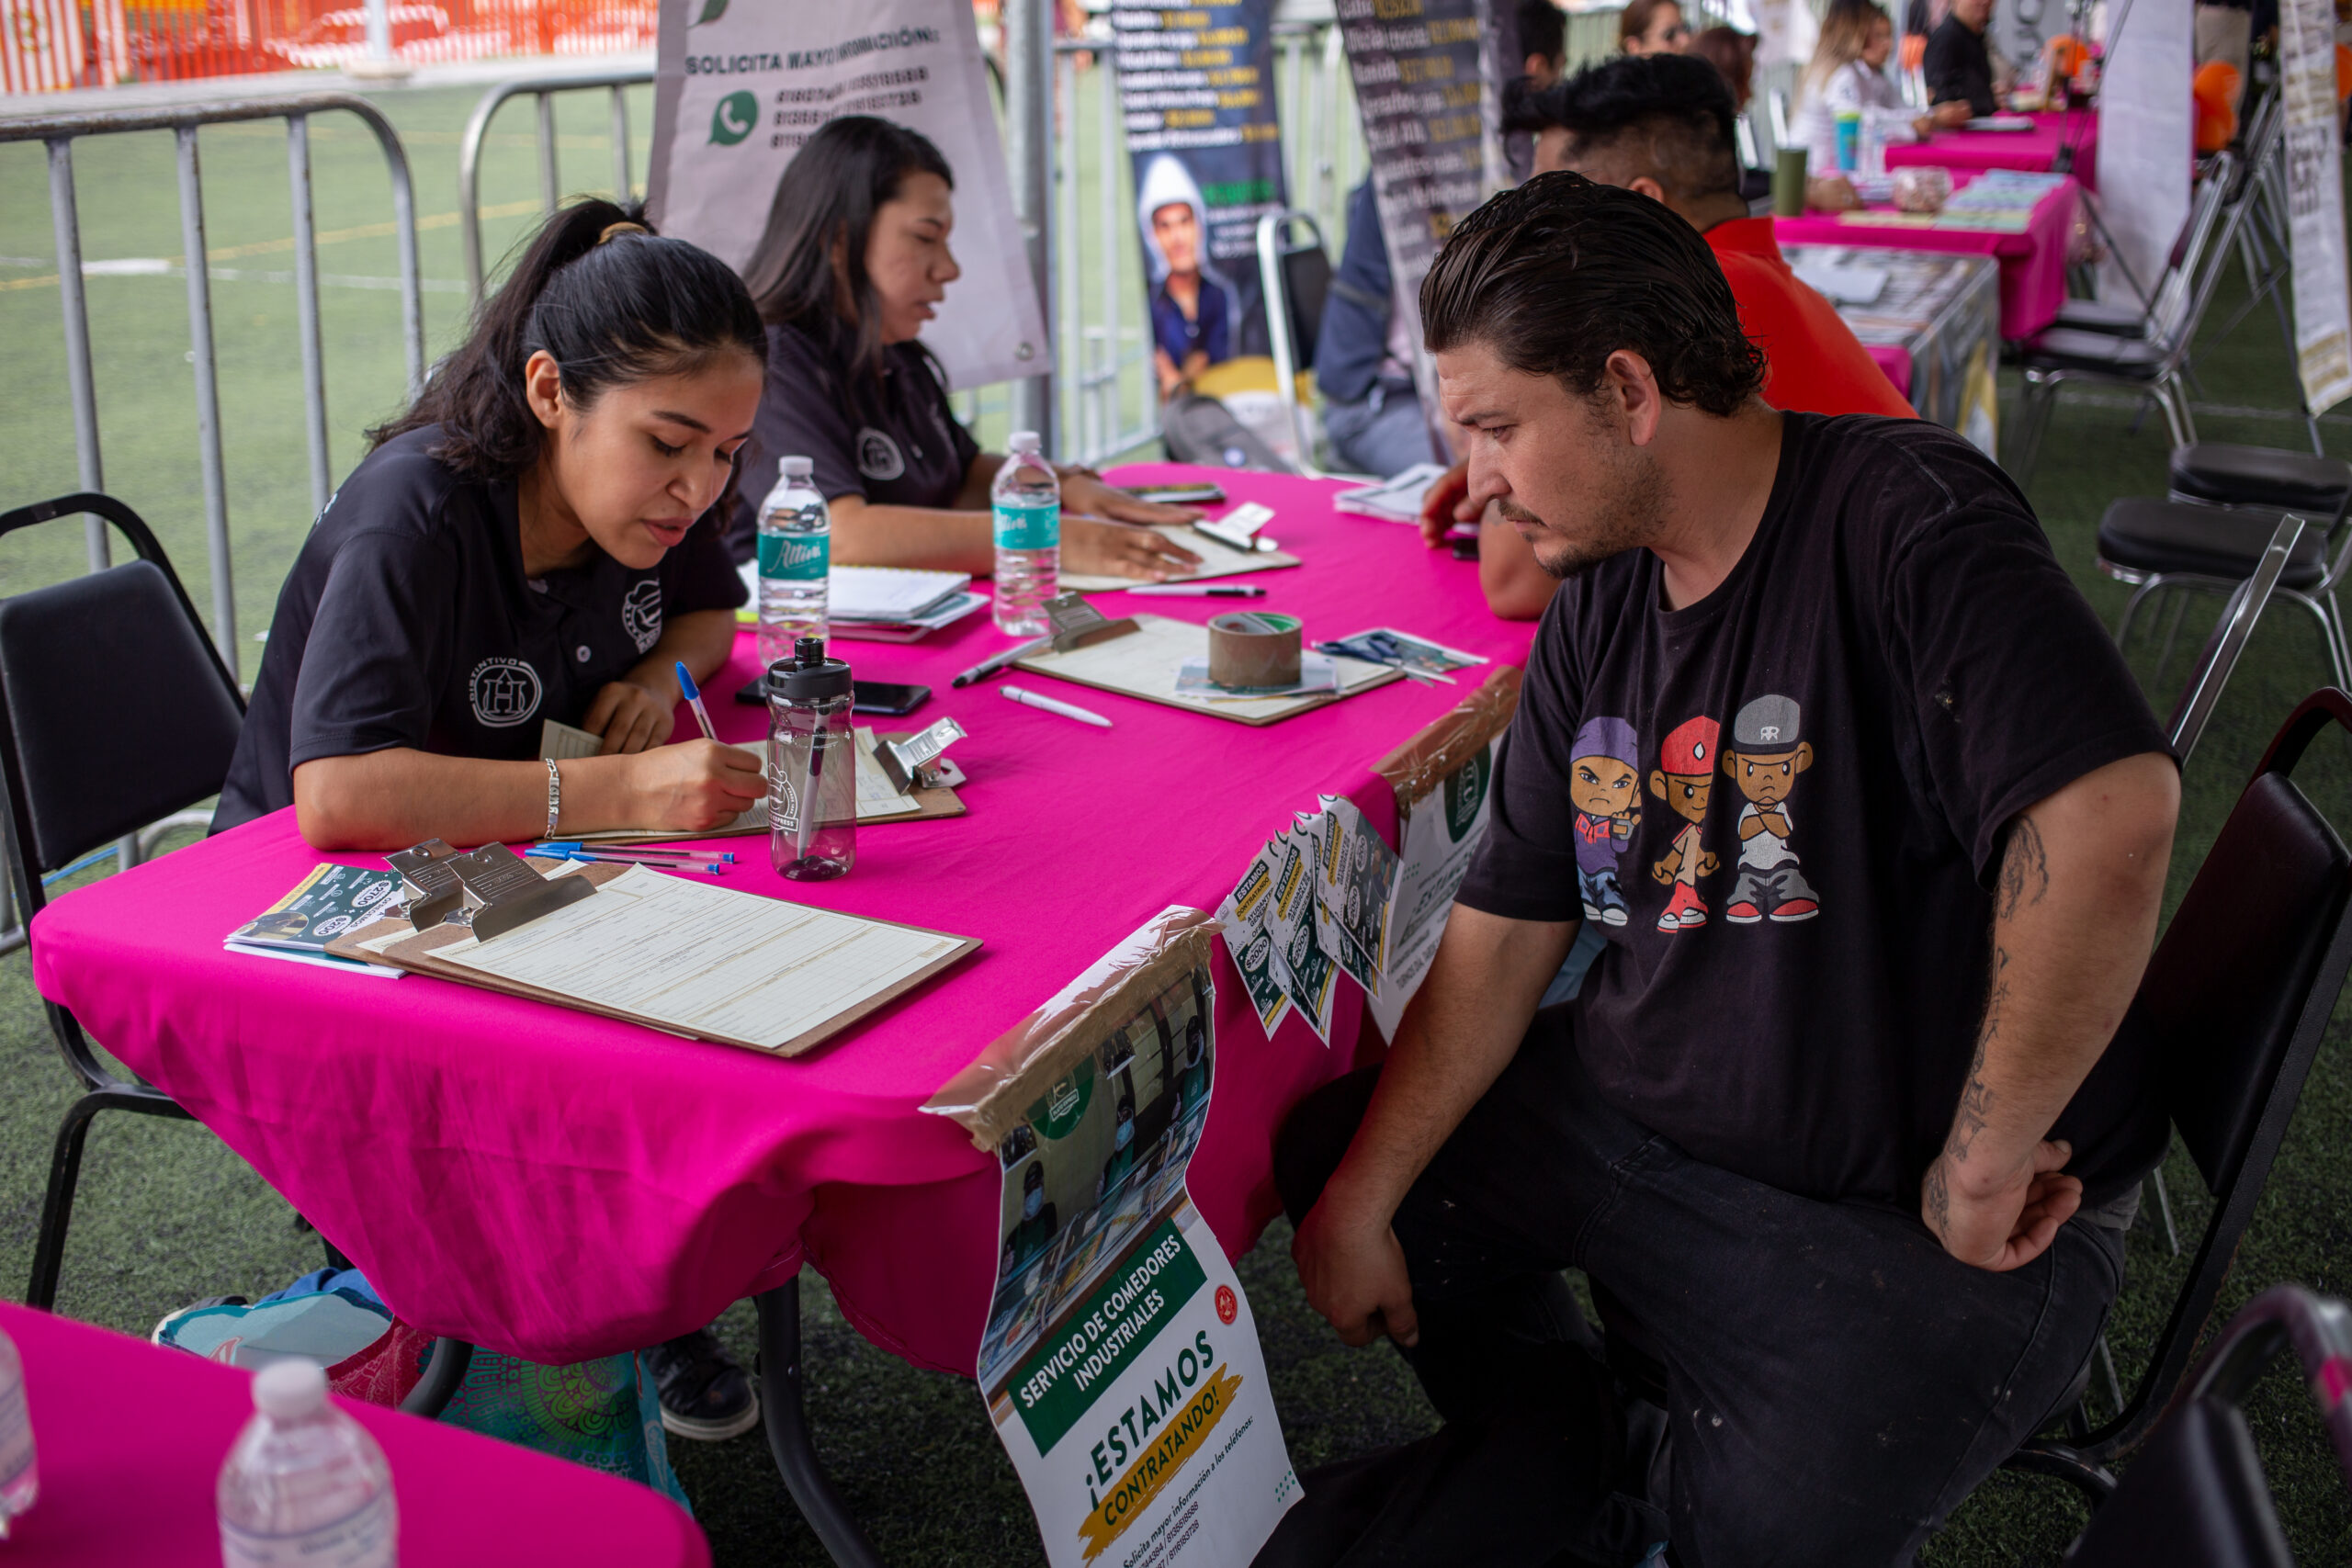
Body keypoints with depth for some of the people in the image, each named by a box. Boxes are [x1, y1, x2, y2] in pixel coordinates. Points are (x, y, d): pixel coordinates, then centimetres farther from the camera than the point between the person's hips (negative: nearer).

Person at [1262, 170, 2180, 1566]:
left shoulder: (1906, 520, -22)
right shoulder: (1600, 597, 2)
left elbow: (2112, 817, -37)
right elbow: (1504, 938, 3)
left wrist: (1984, 1159, -28)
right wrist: (1359, 1204, -2)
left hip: (1903, 1214, -7)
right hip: (1636, 1115, 7)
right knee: (1326, 1153, 12)